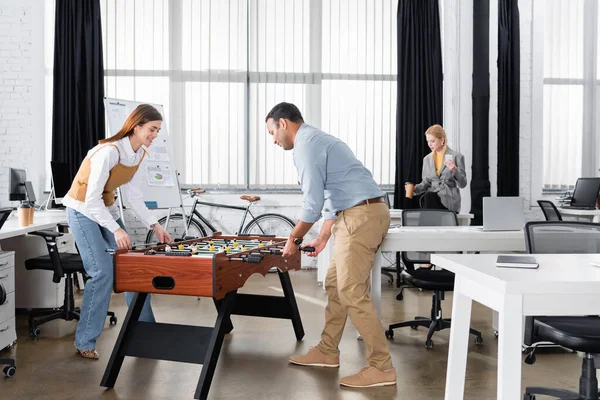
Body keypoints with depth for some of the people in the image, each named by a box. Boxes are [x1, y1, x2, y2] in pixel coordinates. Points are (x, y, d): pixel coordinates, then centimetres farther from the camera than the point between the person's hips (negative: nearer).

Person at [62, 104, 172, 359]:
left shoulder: (140, 154, -2)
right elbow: (91, 199, -27)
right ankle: (84, 342, -2)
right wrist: (116, 230, -32)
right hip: (83, 211, -8)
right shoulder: (109, 151, -27)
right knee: (103, 272, -16)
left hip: (106, 209, 8)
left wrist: (154, 225, -8)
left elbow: (133, 196, 1)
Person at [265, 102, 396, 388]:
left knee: (352, 293, -7)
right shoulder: (316, 140, 23)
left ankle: (382, 367, 0)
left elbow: (313, 203, -15)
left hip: (361, 216, -11)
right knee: (335, 285, 15)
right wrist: (322, 238, 25)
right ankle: (327, 352, 26)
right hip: (361, 214, 11)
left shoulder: (305, 144, -9)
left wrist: (294, 239, 0)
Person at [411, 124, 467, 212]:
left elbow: (462, 184, 2)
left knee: (428, 196, -35)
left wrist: (455, 170, -17)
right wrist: (415, 188, -5)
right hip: (430, 197, 4)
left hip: (450, 200, -3)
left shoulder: (457, 156, 3)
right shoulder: (427, 159, 16)